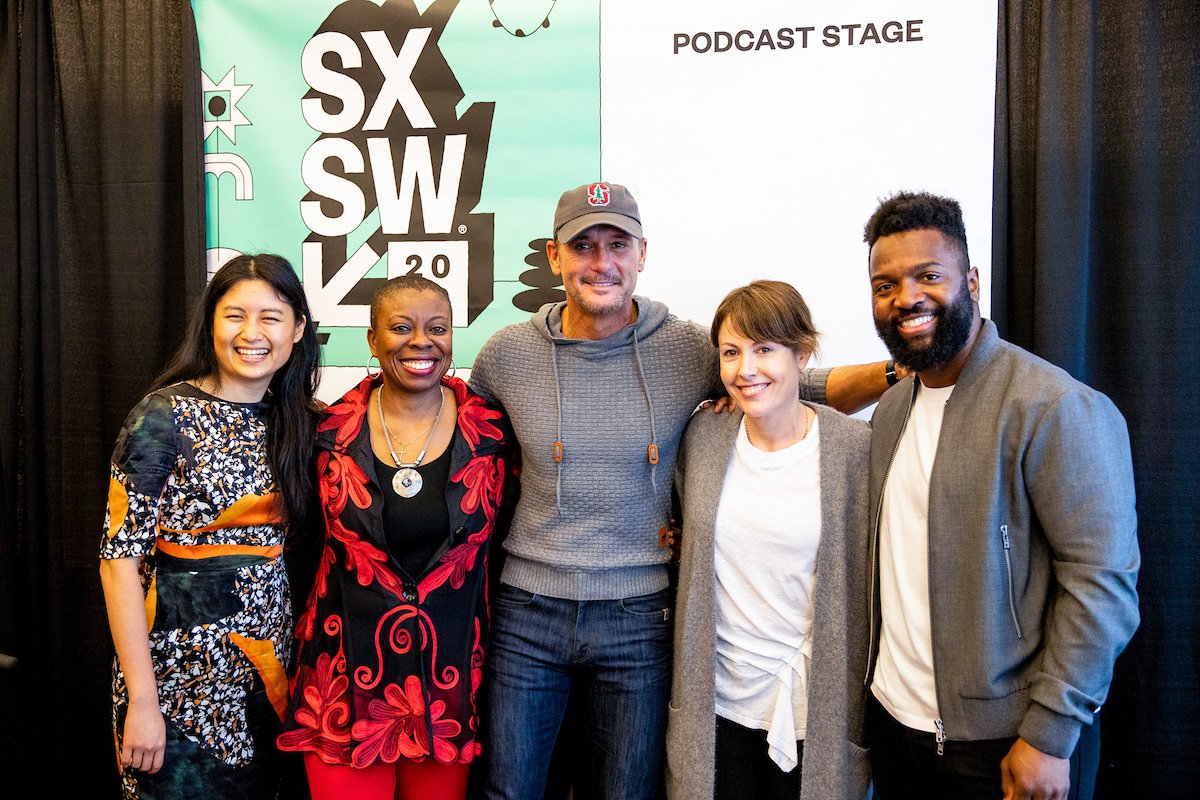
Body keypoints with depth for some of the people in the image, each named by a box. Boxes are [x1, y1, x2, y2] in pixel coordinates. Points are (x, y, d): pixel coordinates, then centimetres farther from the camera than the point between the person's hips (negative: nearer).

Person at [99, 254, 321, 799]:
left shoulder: (296, 420, 5)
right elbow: (120, 559, -14)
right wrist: (141, 700, -16)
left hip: (270, 662, 5)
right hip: (183, 668, -5)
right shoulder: (165, 416, -12)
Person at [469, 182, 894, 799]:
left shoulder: (689, 349, -5)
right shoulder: (506, 353, -3)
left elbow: (805, 388, 2)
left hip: (638, 618, 0)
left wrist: (899, 369, -11)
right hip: (527, 612, 1)